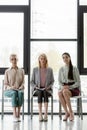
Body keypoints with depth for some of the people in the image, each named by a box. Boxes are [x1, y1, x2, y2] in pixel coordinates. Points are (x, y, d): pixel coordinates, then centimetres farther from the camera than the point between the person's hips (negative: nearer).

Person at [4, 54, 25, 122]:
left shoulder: (21, 71, 12)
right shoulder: (7, 71, 8)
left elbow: (23, 82, 8)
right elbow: (5, 84, 4)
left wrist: (21, 87, -16)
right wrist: (10, 87, -18)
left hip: (19, 90, 1)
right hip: (9, 91, -1)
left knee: (20, 93, -39)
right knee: (14, 93, -40)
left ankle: (18, 115, -38)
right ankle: (15, 116, -43)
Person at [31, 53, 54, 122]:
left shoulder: (50, 70, 10)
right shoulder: (35, 69, 9)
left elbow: (52, 81, 11)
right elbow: (32, 81, 10)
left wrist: (48, 87, -7)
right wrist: (35, 87, -9)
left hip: (47, 89, 0)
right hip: (37, 89, 0)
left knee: (45, 93, -36)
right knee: (40, 93, -36)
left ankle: (46, 115, -43)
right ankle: (40, 115, -41)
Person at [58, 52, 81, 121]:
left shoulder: (74, 69, -2)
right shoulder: (61, 69, 10)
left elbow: (78, 82, -3)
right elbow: (59, 81, 12)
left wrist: (69, 87, -18)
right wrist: (62, 87, -11)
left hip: (74, 88, -3)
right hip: (64, 88, 3)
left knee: (65, 92, -38)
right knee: (59, 93, -34)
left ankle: (71, 112, -25)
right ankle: (67, 113, -26)